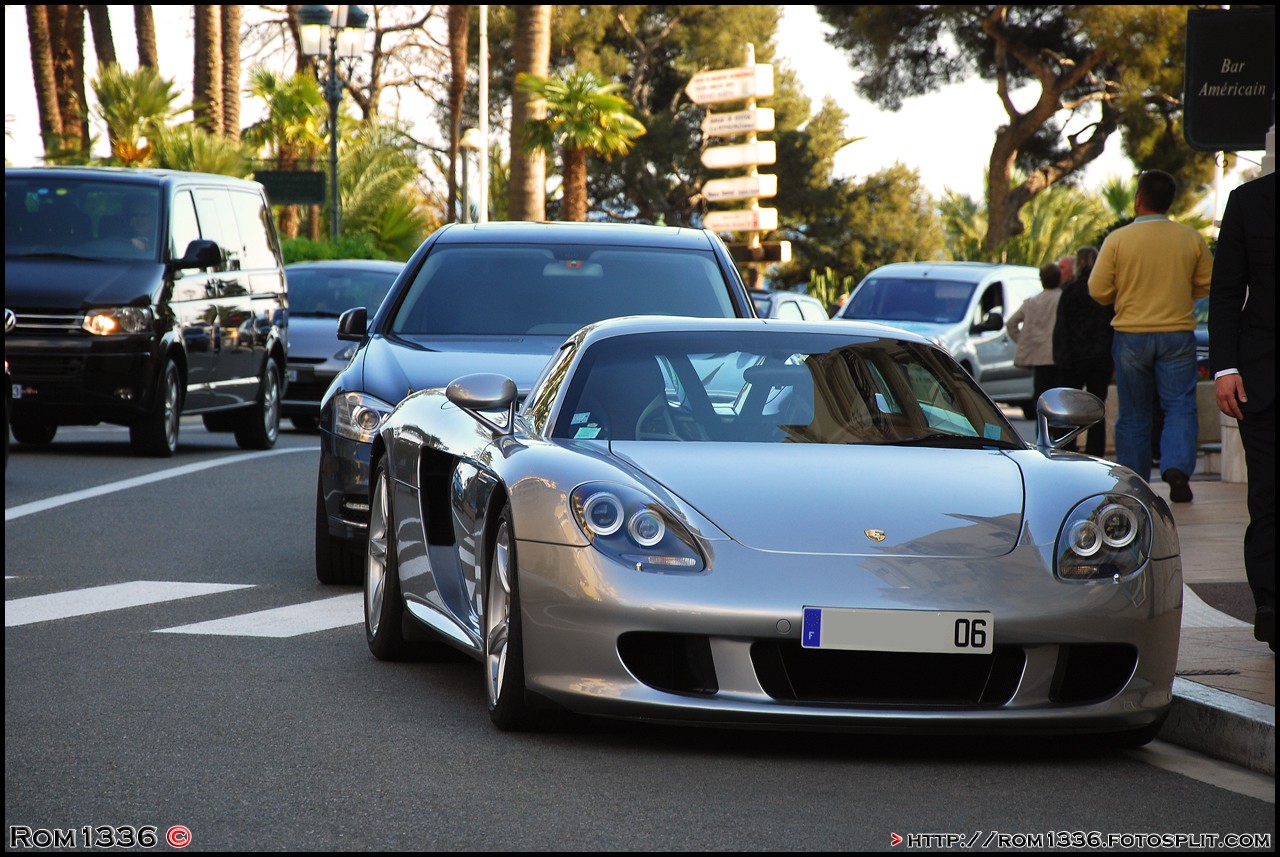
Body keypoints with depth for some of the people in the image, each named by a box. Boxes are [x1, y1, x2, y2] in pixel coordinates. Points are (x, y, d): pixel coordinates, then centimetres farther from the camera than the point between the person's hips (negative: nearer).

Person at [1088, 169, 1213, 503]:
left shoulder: (1117, 240, -8)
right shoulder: (1192, 239, -2)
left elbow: (1098, 291, -6)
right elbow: (1206, 285, 8)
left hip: (1131, 334, 0)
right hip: (1177, 334, 0)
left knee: (1134, 415, 9)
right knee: (1180, 407, 3)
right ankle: (1177, 467, -19)